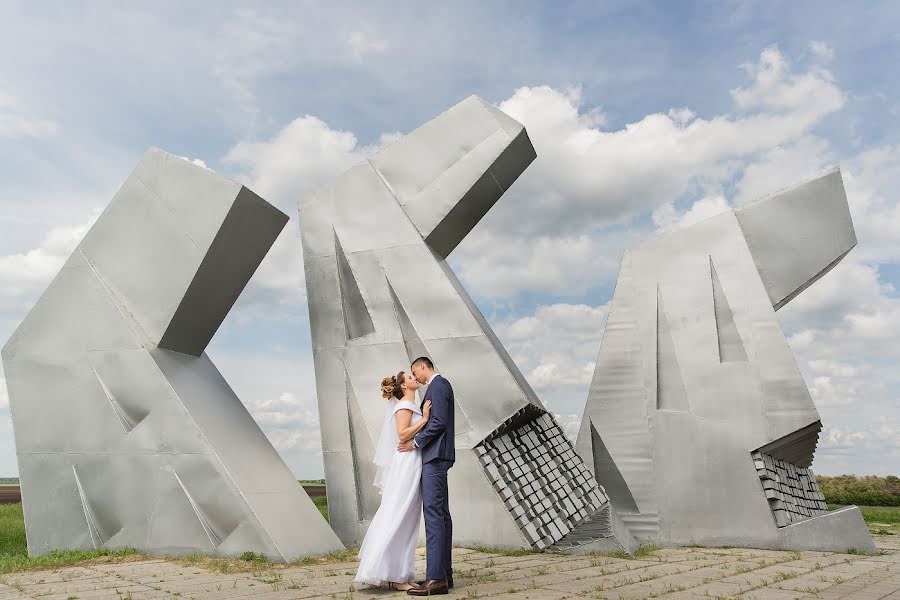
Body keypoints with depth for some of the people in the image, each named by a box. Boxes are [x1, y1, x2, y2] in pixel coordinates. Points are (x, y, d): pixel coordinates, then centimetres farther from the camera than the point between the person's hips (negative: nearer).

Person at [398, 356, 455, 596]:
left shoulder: (437, 385, -10)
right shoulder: (440, 385, 20)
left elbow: (439, 422, -18)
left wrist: (415, 442, -11)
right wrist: (418, 441, 15)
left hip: (435, 456, -11)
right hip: (436, 456, 11)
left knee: (434, 514, -12)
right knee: (441, 514, 10)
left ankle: (436, 578, -13)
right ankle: (444, 572, 15)